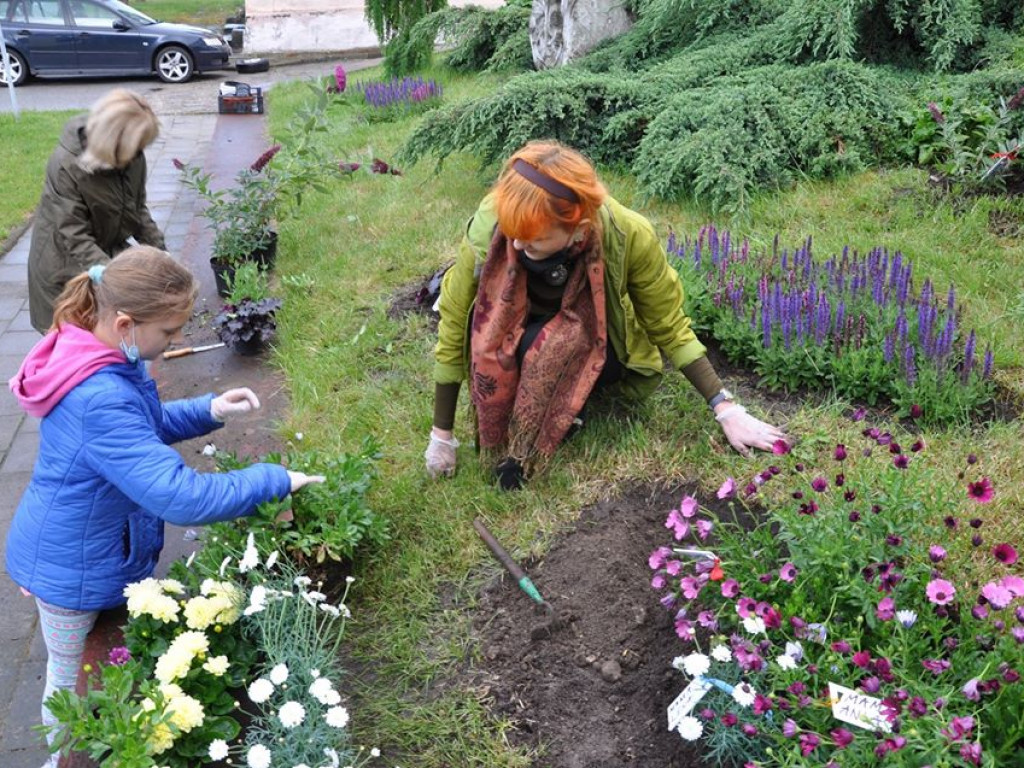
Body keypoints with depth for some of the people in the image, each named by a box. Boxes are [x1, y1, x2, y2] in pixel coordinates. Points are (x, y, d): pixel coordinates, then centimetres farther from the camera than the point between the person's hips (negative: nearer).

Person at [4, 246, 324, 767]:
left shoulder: (97, 353, -9)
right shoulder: (100, 402, -39)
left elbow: (142, 428, 9)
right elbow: (181, 498, -41)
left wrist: (208, 411, -6)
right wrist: (272, 481, -30)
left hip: (87, 547, 9)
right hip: (74, 567, -8)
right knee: (73, 676, 18)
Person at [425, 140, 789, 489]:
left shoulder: (628, 236, -32)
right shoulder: (488, 228, -32)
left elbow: (669, 326, -15)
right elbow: (455, 325, -19)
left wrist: (727, 409, -19)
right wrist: (442, 435, -13)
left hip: (595, 342, -1)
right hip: (520, 330, 2)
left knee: (540, 346, -33)